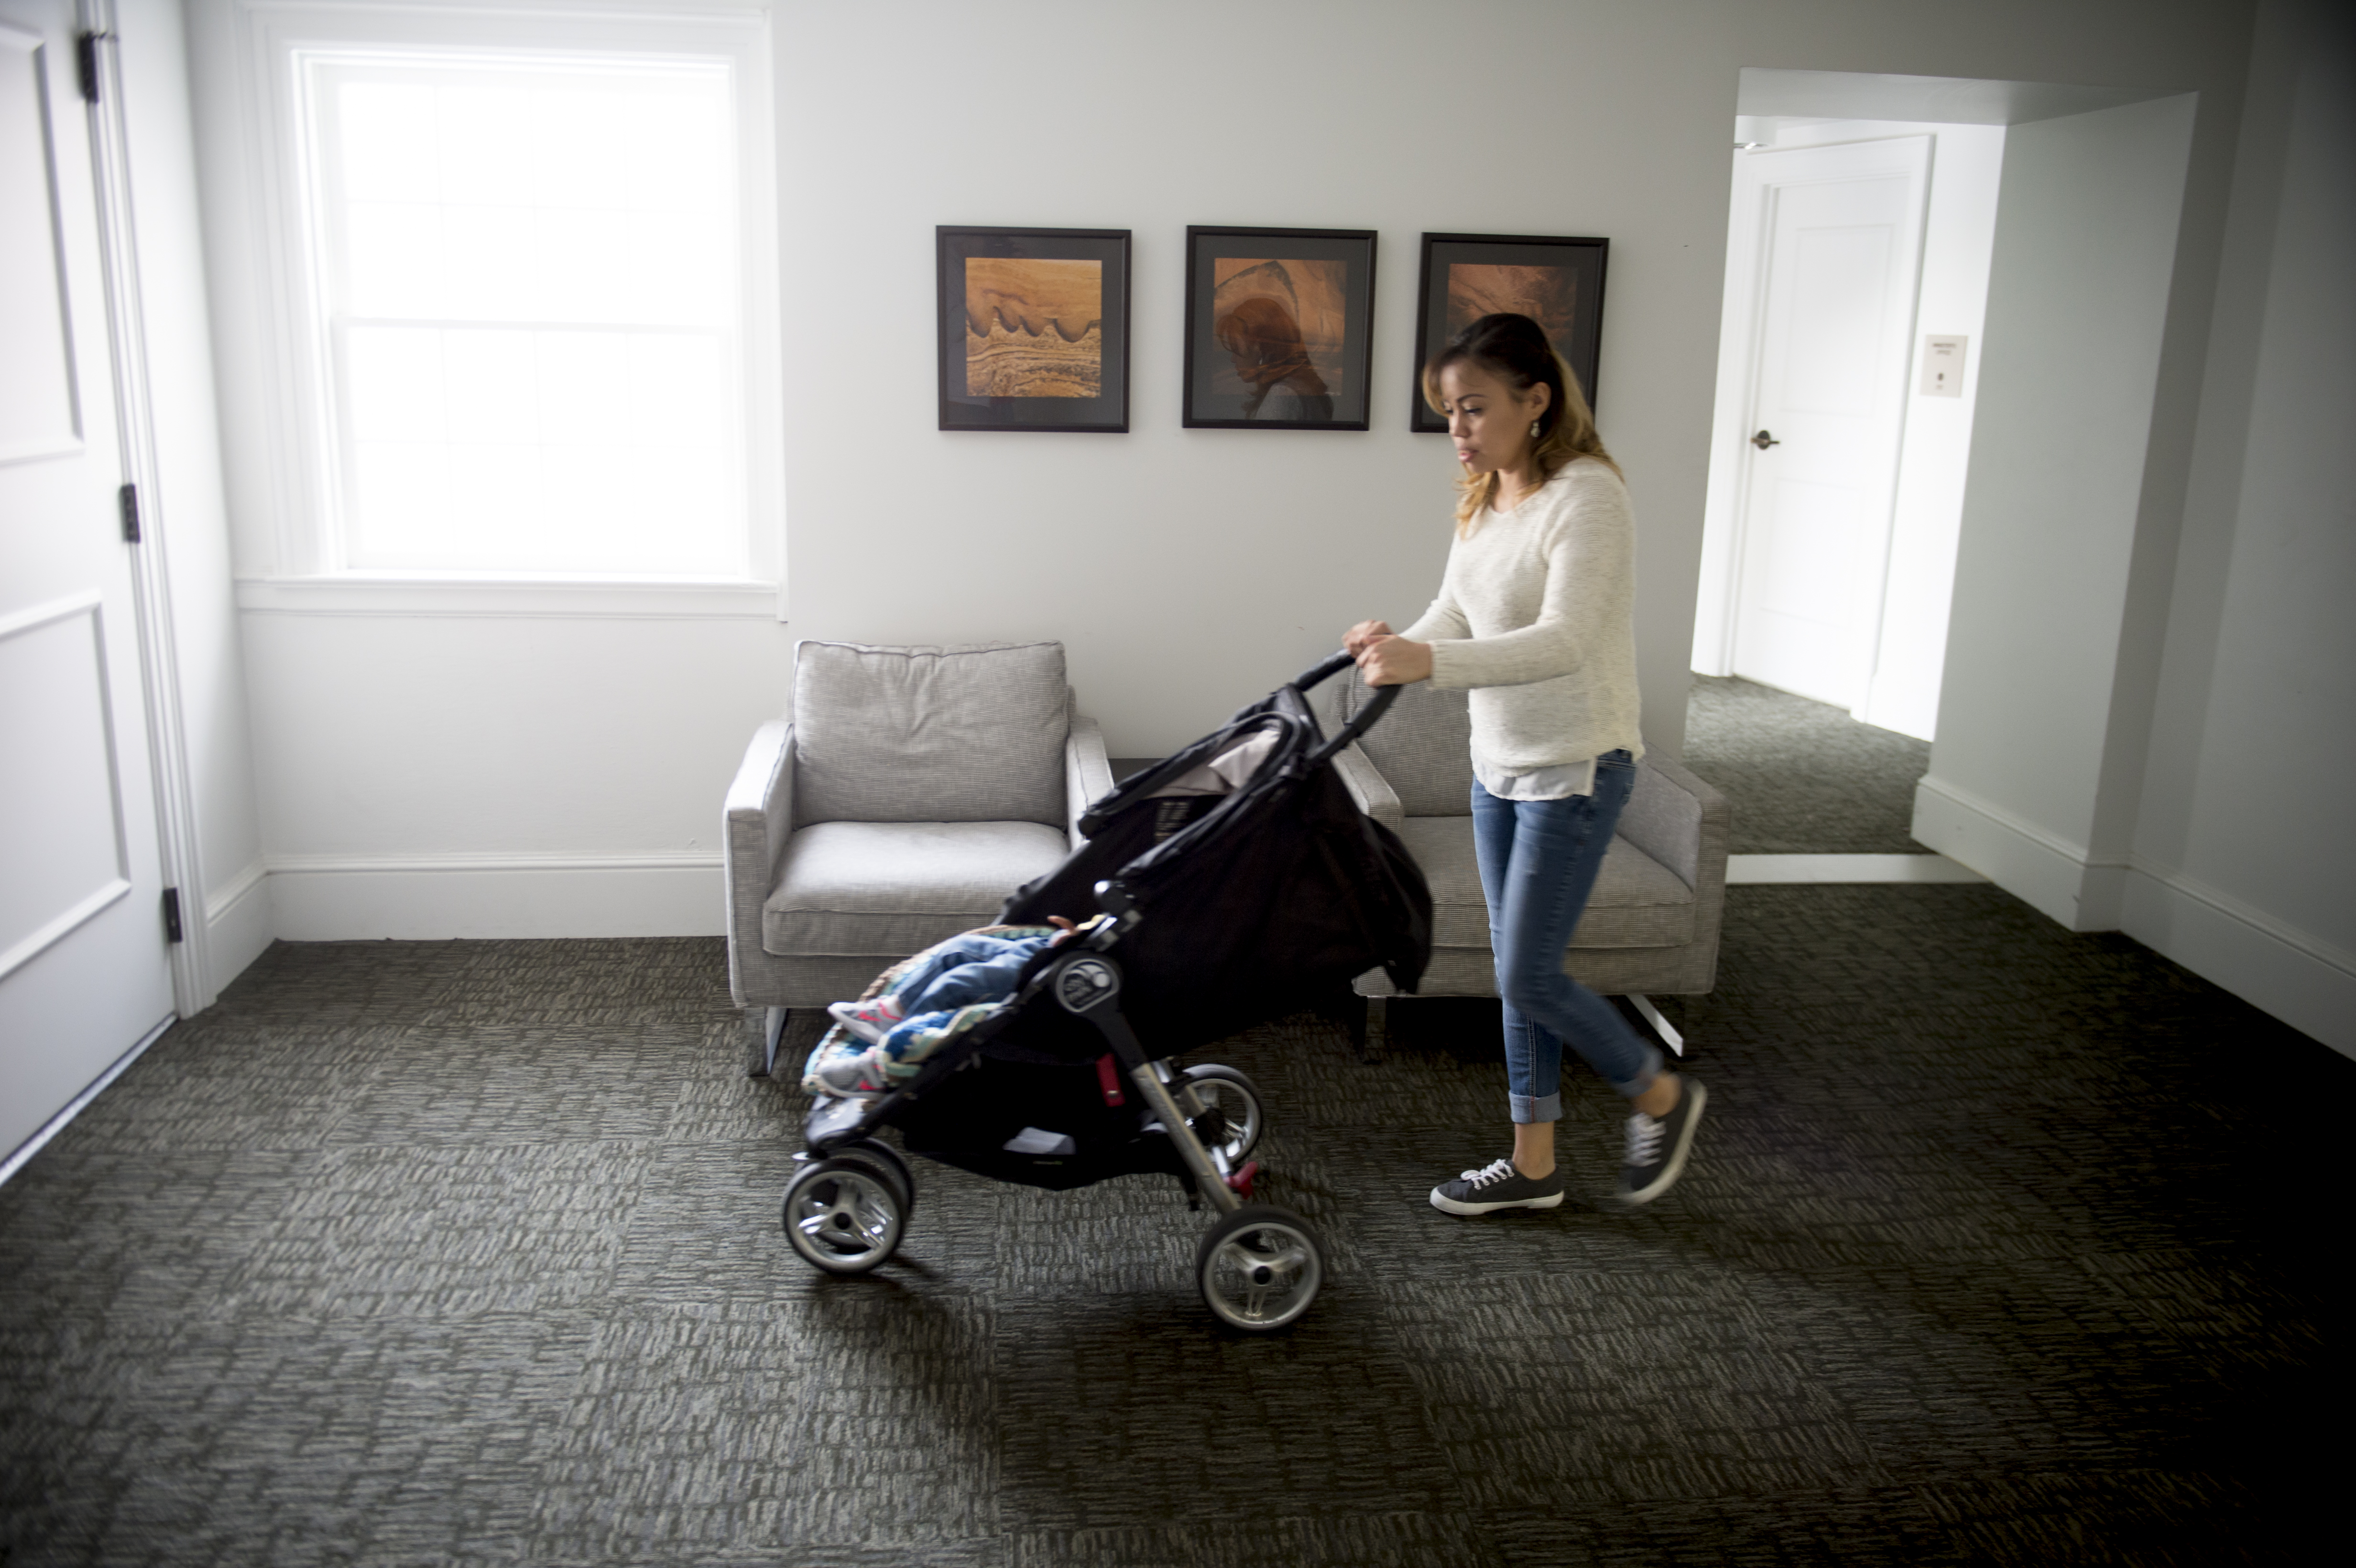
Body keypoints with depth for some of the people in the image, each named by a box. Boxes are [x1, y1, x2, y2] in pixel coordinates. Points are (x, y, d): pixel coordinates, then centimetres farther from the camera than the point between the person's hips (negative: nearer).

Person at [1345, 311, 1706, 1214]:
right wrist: (1397, 651, -13)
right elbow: (1455, 613, 9)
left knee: (1527, 977, -4)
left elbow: (1564, 642, -31)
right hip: (1499, 764, 8)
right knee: (1516, 970, 14)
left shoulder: (1588, 495, -20)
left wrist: (1430, 661, -43)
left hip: (1575, 768, -8)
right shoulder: (1484, 497, 7)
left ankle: (1660, 1095, 23)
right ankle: (1533, 1164, 27)